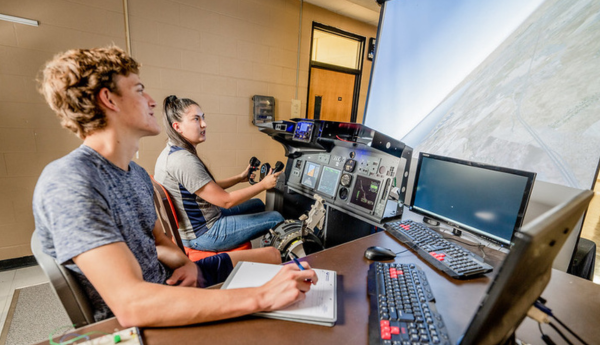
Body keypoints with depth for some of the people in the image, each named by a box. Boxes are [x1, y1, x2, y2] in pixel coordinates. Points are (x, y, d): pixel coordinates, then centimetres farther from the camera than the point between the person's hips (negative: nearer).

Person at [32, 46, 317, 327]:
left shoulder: (136, 173, 4)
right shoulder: (69, 183, -26)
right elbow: (130, 304, -35)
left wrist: (185, 263, -11)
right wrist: (262, 297, -37)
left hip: (168, 283, 8)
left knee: (270, 255, 9)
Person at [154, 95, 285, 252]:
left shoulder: (171, 152, 5)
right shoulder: (184, 161, -28)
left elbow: (209, 188, 10)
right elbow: (226, 200, -24)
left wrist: (239, 178, 8)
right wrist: (263, 184, -15)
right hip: (203, 235, -10)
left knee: (257, 204, 22)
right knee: (276, 218, -3)